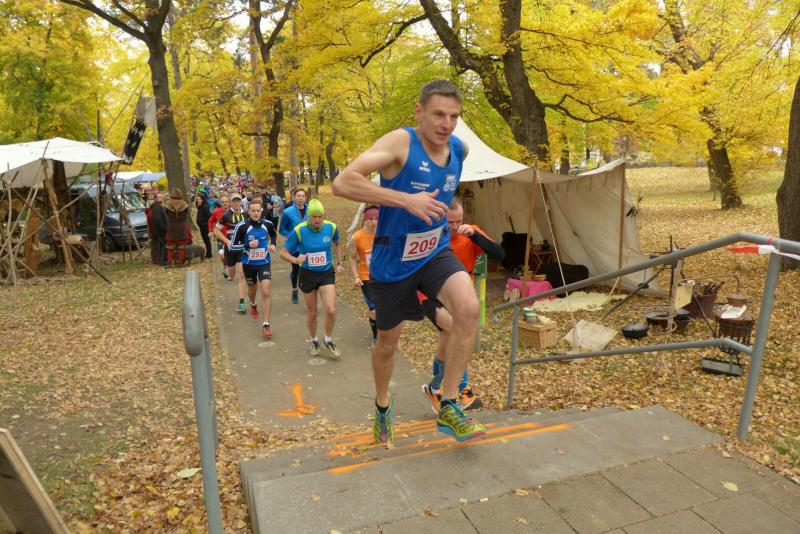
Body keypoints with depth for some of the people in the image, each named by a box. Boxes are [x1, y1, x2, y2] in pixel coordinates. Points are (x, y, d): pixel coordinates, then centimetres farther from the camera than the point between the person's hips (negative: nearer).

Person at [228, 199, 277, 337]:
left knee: (266, 292, -13)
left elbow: (274, 234, 15)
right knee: (251, 289, 23)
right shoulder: (242, 226, -17)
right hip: (248, 264, 0)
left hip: (264, 263, 0)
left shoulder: (267, 224, -9)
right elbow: (233, 246, -12)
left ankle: (266, 324, -6)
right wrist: (248, 245, -26)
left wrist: (273, 244, -3)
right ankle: (253, 305, 58)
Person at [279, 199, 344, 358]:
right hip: (307, 275, -1)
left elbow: (337, 244, 13)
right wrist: (295, 260, -29)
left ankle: (328, 340, 15)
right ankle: (314, 341, 39)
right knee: (312, 313, 11)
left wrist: (339, 263, 9)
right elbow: (283, 252, -10)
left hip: (327, 273, 1)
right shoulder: (299, 230, -17)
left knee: (331, 310, -13)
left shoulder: (331, 227, -10)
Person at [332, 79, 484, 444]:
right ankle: (383, 406, 44)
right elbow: (342, 183, -33)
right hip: (393, 260, -4)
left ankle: (448, 407, -7)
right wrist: (406, 200, -38)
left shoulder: (459, 149, -2)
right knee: (388, 342, 12)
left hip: (436, 252, 4)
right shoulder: (400, 142, -20)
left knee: (469, 308, -25)